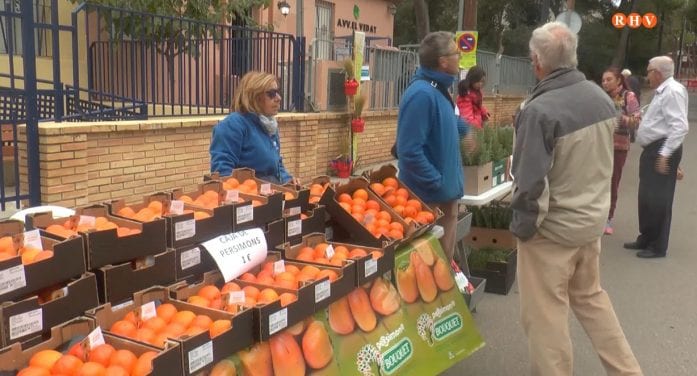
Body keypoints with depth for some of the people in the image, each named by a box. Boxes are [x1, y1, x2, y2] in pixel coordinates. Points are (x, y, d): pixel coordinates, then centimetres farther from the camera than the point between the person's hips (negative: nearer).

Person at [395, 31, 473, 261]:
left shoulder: (439, 89, 7)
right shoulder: (422, 94, -23)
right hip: (430, 197, -9)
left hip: (447, 193, 9)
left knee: (445, 256, 20)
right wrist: (437, 183, -22)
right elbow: (410, 151, -27)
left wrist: (463, 130, 45)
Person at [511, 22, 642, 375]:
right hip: (593, 220, 8)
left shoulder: (539, 110, -25)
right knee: (591, 297, 25)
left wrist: (522, 226, -10)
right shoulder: (601, 97, -1)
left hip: (553, 229, -8)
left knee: (545, 316, 8)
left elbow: (531, 183, -25)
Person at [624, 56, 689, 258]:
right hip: (653, 150, 10)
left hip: (663, 151, -10)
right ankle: (646, 239, 28)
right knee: (646, 197, 15)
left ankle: (658, 246, 7)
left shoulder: (673, 91, -15)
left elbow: (680, 127, -23)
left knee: (658, 199, -3)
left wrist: (665, 154, -25)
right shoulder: (662, 92, 17)